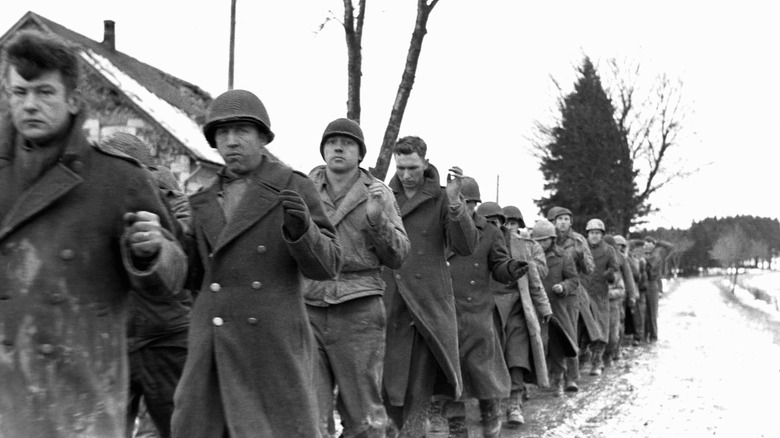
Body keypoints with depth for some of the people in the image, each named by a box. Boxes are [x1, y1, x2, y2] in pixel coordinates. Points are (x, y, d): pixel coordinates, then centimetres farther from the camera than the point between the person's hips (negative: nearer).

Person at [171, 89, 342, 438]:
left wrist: (302, 226, -24)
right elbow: (197, 275, 18)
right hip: (212, 350, 5)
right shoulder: (207, 197, 13)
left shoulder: (295, 189, -1)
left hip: (273, 346, -4)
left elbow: (324, 266, -5)